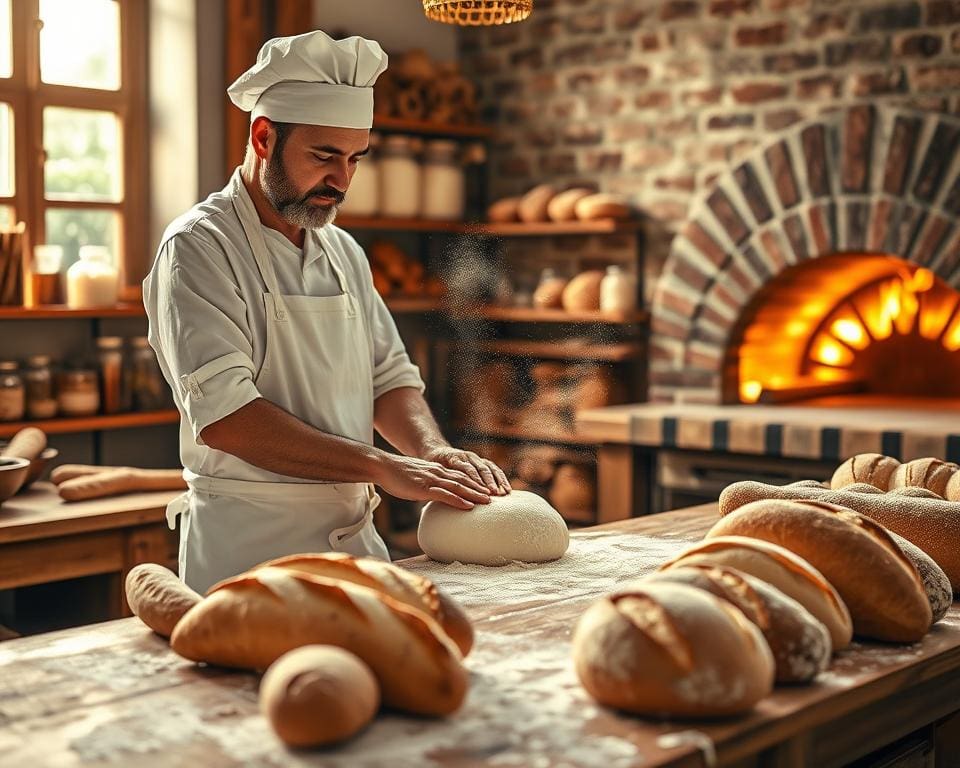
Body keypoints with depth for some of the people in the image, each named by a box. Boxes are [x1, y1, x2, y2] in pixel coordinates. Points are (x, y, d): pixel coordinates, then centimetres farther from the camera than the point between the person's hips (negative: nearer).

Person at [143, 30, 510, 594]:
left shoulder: (344, 252, 11)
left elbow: (390, 376, 14)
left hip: (356, 536, 6)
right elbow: (224, 414, -21)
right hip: (251, 545, -6)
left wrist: (433, 454, -8)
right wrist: (384, 467, -22)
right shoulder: (200, 248, -11)